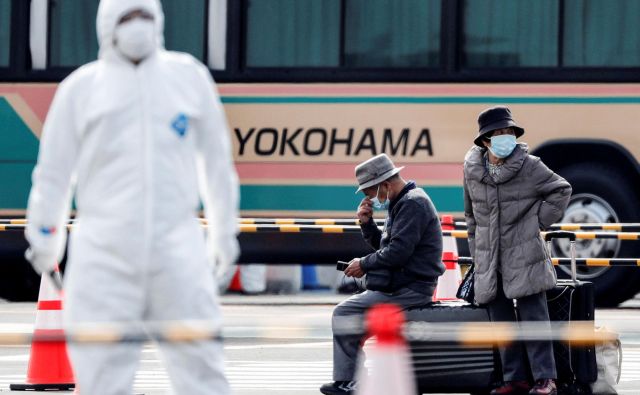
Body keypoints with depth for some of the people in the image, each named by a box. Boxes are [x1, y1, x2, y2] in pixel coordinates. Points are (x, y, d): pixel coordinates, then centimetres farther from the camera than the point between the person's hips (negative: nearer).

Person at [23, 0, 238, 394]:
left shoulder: (190, 77, 9)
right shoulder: (81, 87, 6)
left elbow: (216, 158, 16)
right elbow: (54, 168, 12)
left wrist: (224, 230, 19)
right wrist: (45, 234, 15)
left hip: (177, 242, 1)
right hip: (103, 250, 0)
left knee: (199, 357, -5)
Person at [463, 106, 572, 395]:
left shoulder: (529, 166, -6)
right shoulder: (472, 169, 5)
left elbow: (561, 190, 5)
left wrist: (539, 221, 1)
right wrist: (476, 250, 17)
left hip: (524, 257, -4)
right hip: (489, 259, 5)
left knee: (533, 316, -8)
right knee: (501, 321, 6)